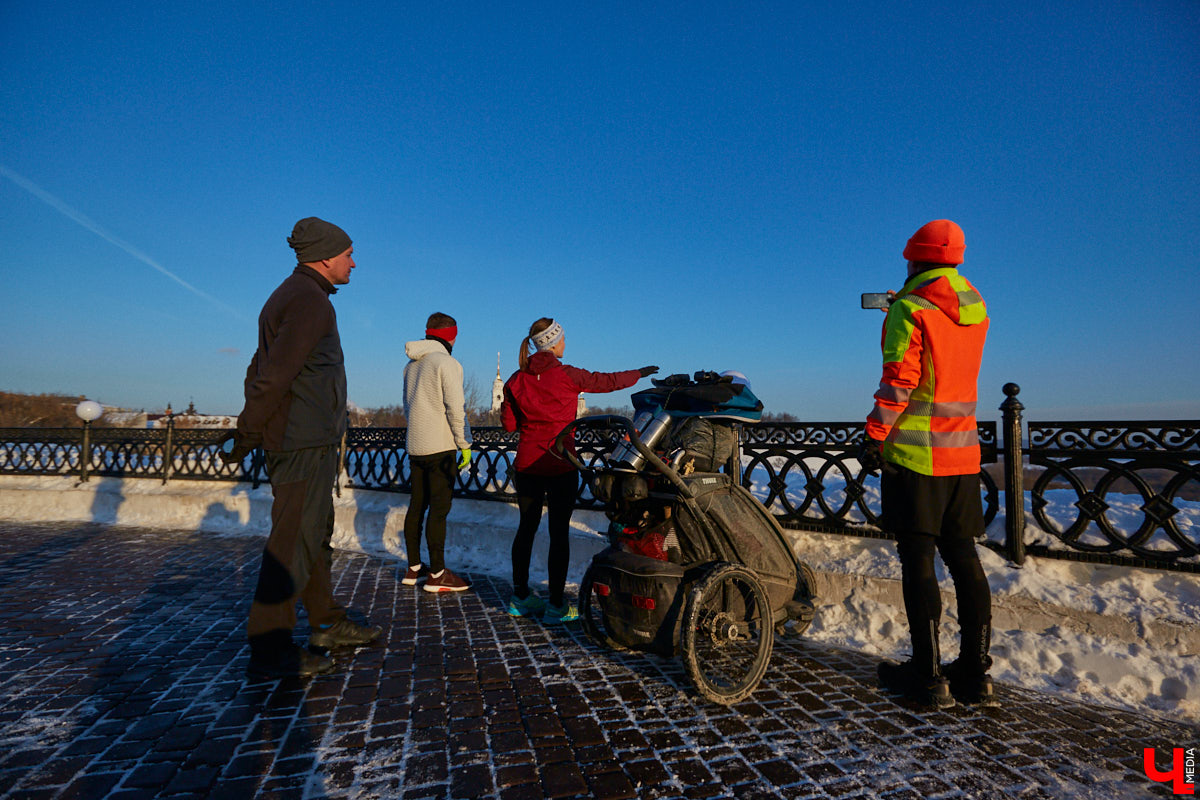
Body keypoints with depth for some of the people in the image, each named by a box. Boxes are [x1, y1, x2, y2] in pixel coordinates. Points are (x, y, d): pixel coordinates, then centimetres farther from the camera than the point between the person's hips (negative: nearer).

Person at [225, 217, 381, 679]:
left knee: (315, 534, 16)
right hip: (307, 441, -11)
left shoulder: (290, 295, 20)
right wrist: (247, 435, -14)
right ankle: (270, 650, 5)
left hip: (296, 440, 11)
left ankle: (327, 624, 28)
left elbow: (258, 370, 20)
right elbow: (275, 374, -20)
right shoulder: (310, 299, -13)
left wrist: (248, 430, 17)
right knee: (295, 539, -5)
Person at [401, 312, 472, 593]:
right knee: (439, 509, -5)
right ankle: (437, 574, -1)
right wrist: (464, 445, -11)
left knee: (417, 506, 13)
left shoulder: (411, 365, 15)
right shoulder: (446, 362, -10)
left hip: (415, 446, 8)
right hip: (440, 446, -8)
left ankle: (414, 568, 22)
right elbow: (455, 408, -15)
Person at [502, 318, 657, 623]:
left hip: (527, 464, 5)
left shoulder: (517, 380, 2)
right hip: (560, 465, -5)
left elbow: (509, 423, 5)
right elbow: (607, 381, 4)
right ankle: (556, 606, 8)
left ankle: (520, 598, 25)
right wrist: (640, 373, 20)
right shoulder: (567, 375, -9)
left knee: (527, 527, 15)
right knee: (559, 532, 2)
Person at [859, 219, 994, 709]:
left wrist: (874, 438, -9)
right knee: (964, 557, 11)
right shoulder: (976, 308, 12)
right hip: (963, 452, 7)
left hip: (915, 452, -7)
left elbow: (897, 383, -15)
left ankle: (929, 677, 4)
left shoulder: (910, 309, -8)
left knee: (918, 559, -2)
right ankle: (976, 673, 17)